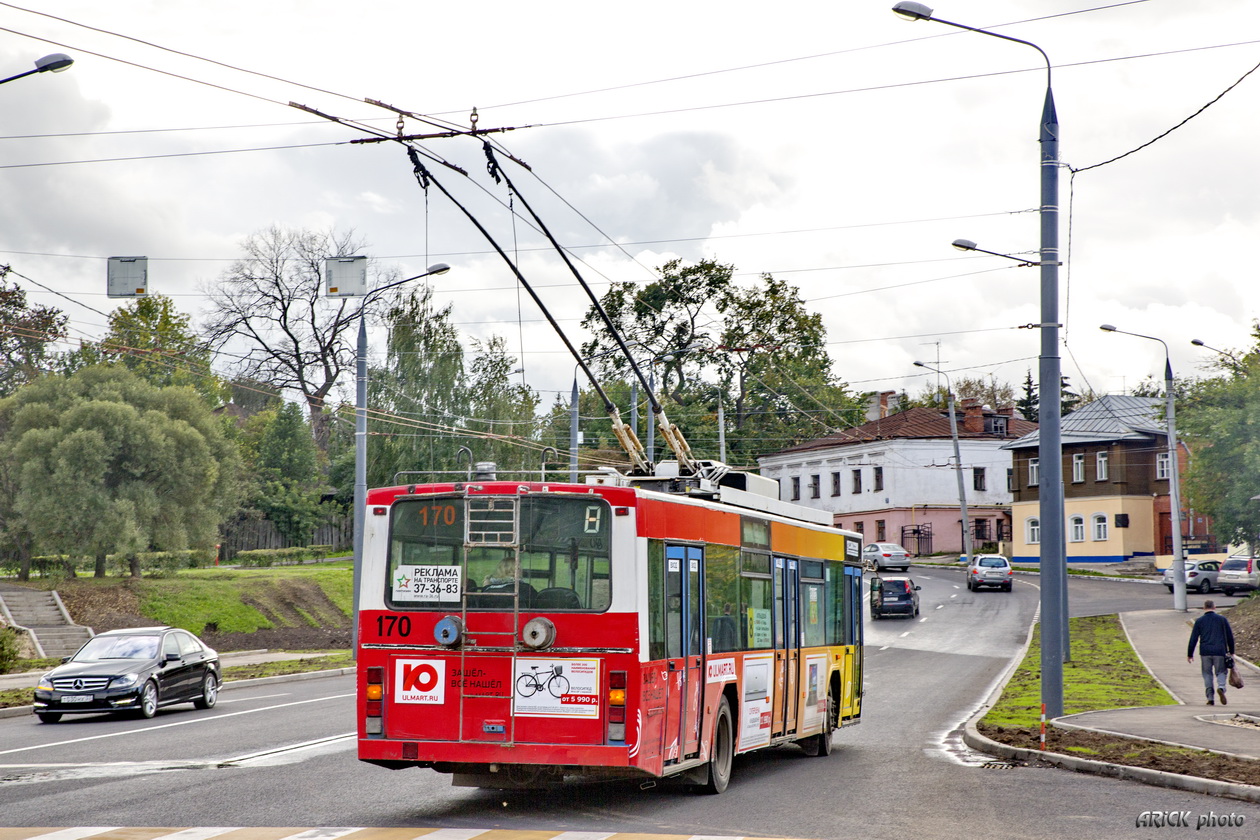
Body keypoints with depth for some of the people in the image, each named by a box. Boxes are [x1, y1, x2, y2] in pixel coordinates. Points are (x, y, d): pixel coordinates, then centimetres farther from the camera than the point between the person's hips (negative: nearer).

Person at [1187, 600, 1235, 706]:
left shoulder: (1199, 621, 4)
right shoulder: (1222, 619, 5)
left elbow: (1193, 638, 4)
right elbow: (1230, 636, 9)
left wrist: (1190, 654, 9)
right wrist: (1231, 651, 19)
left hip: (1205, 652, 0)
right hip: (1220, 651, 0)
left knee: (1207, 674, 9)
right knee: (1221, 672, 9)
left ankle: (1210, 698, 6)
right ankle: (1221, 687, -21)